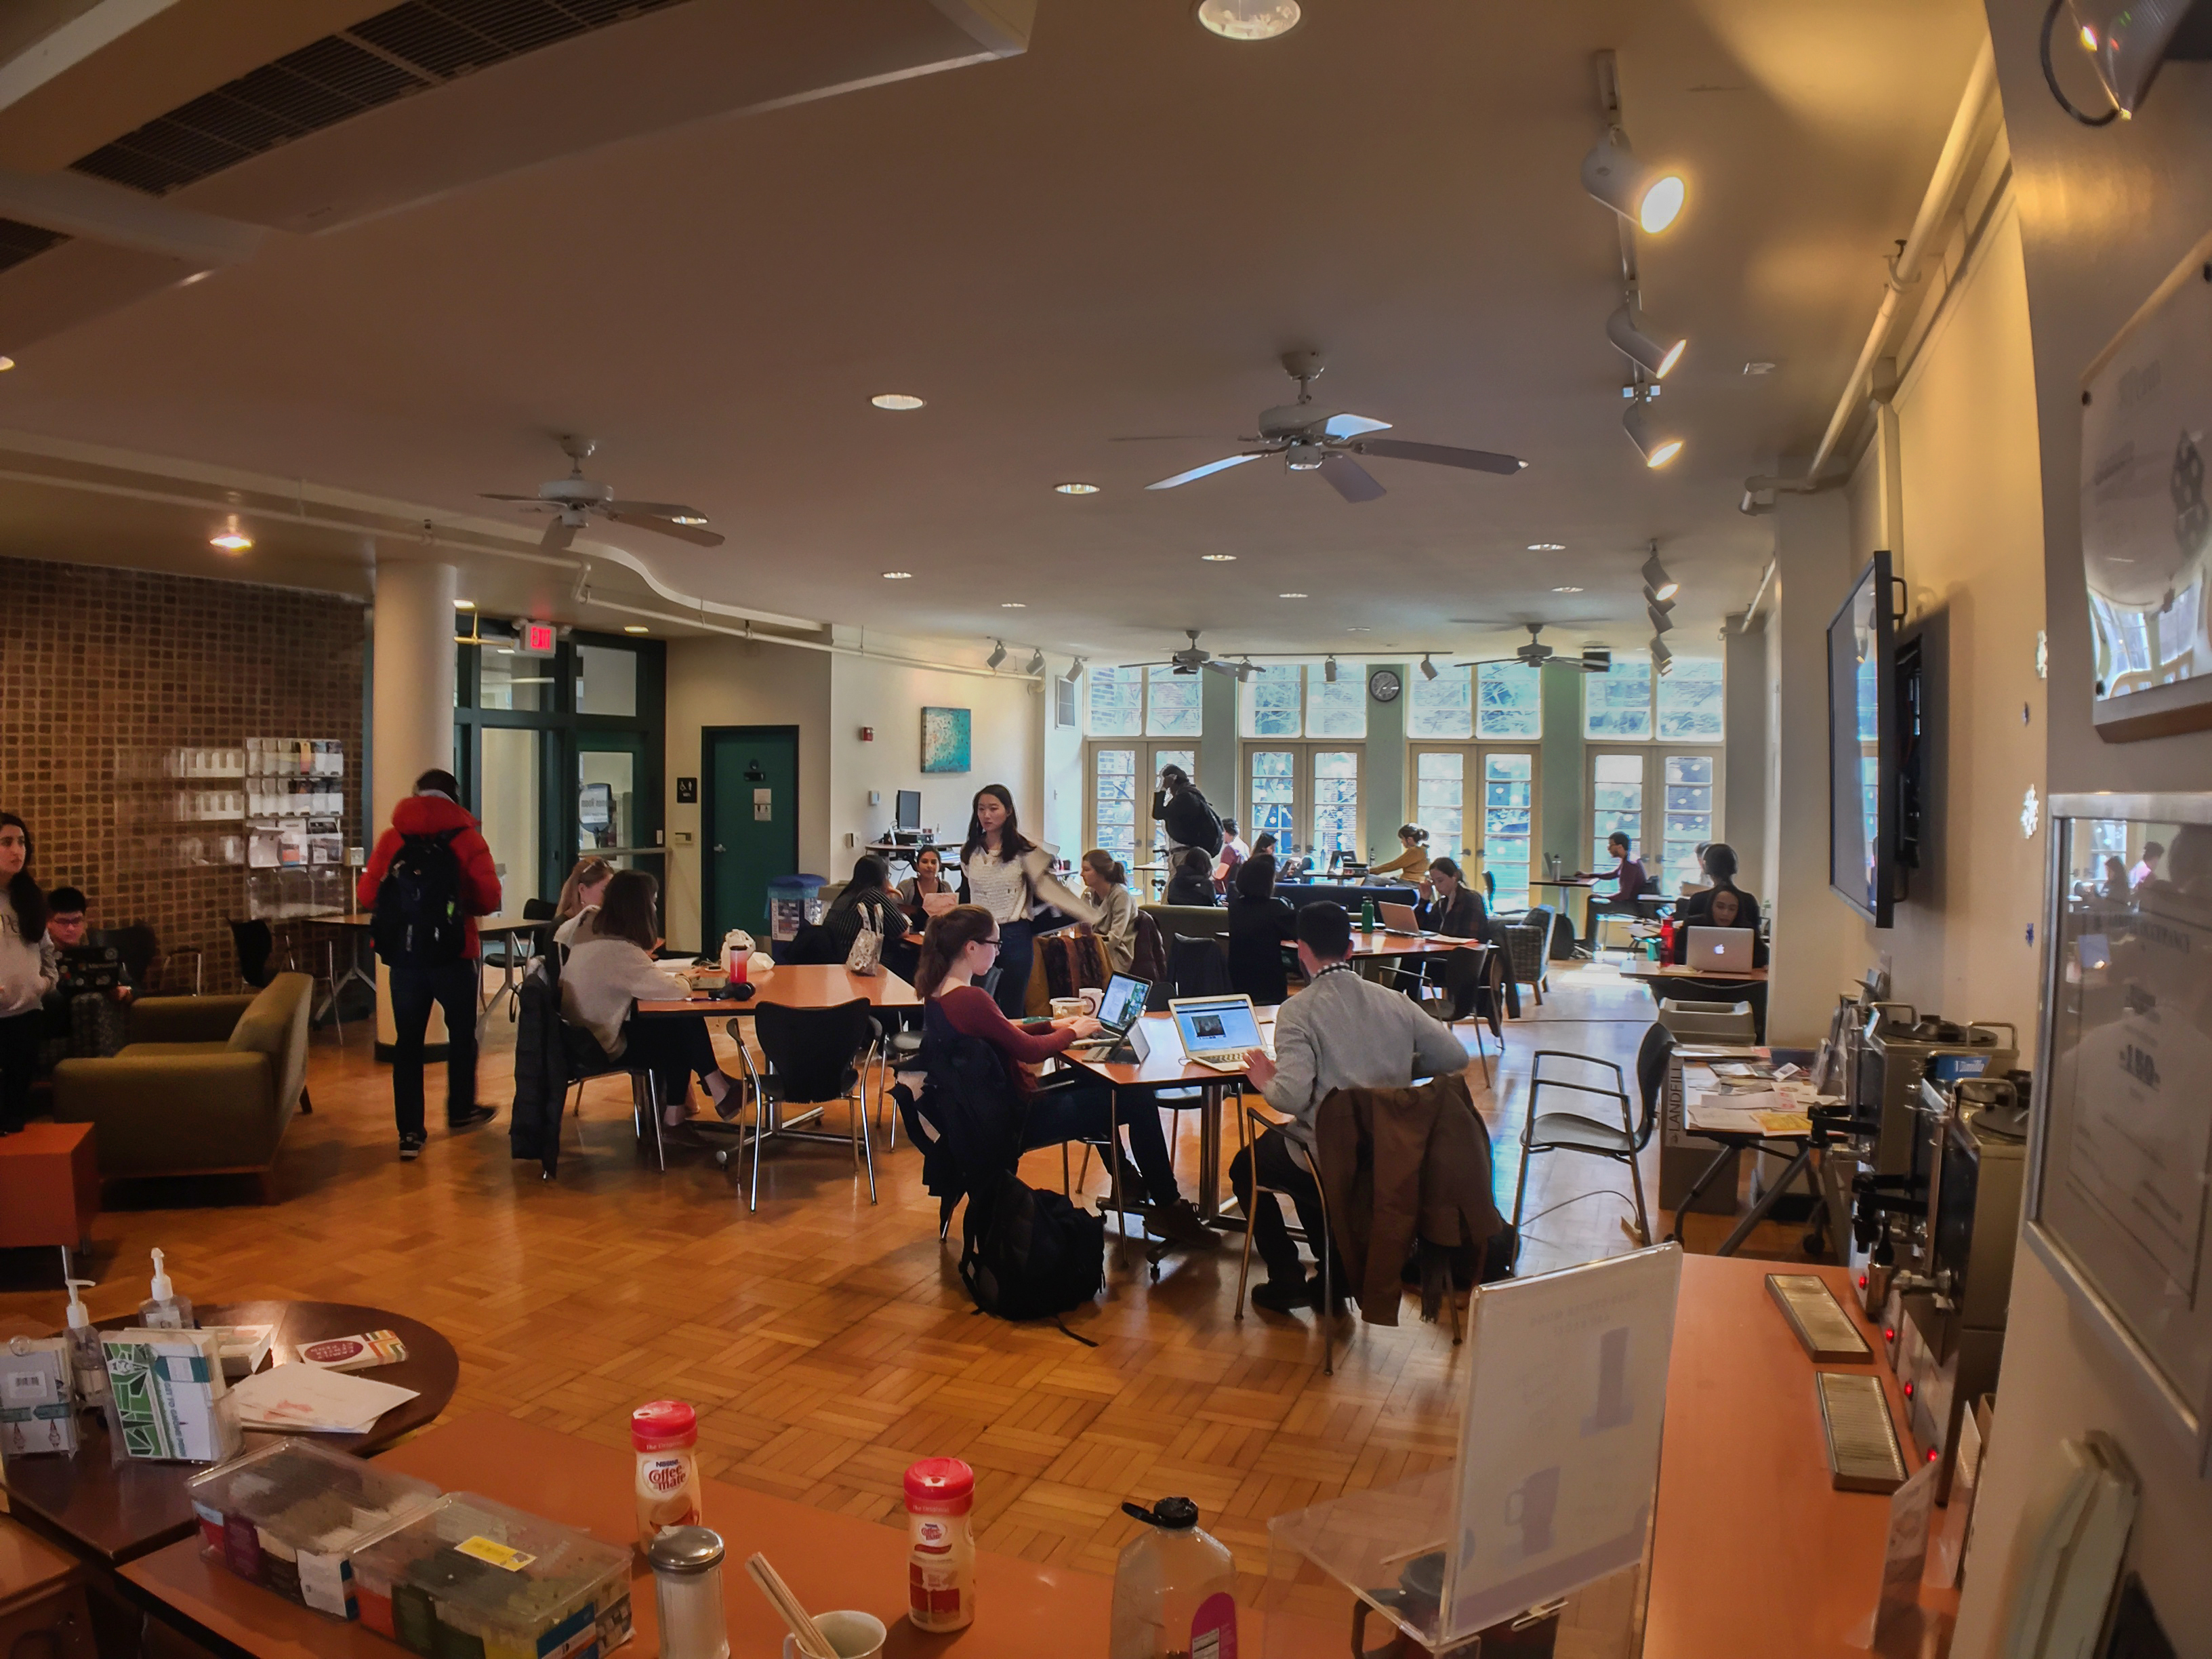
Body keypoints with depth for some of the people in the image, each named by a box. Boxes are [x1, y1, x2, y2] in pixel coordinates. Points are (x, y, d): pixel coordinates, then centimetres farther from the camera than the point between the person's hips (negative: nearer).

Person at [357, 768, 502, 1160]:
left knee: (408, 1042, 8)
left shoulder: (392, 838, 3)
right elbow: (490, 899, -10)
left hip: (404, 955, 2)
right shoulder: (467, 836, -4)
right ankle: (461, 1111, 32)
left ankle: (410, 1132, 7)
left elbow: (366, 895, -2)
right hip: (455, 954, -2)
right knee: (462, 1033, 18)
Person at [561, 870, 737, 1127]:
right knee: (685, 1026, 4)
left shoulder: (591, 937, 1)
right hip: (604, 1048, -8)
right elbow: (673, 990, -28)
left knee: (682, 1021, 9)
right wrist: (683, 981, -7)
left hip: (584, 1037, 8)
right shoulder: (618, 950, -27)